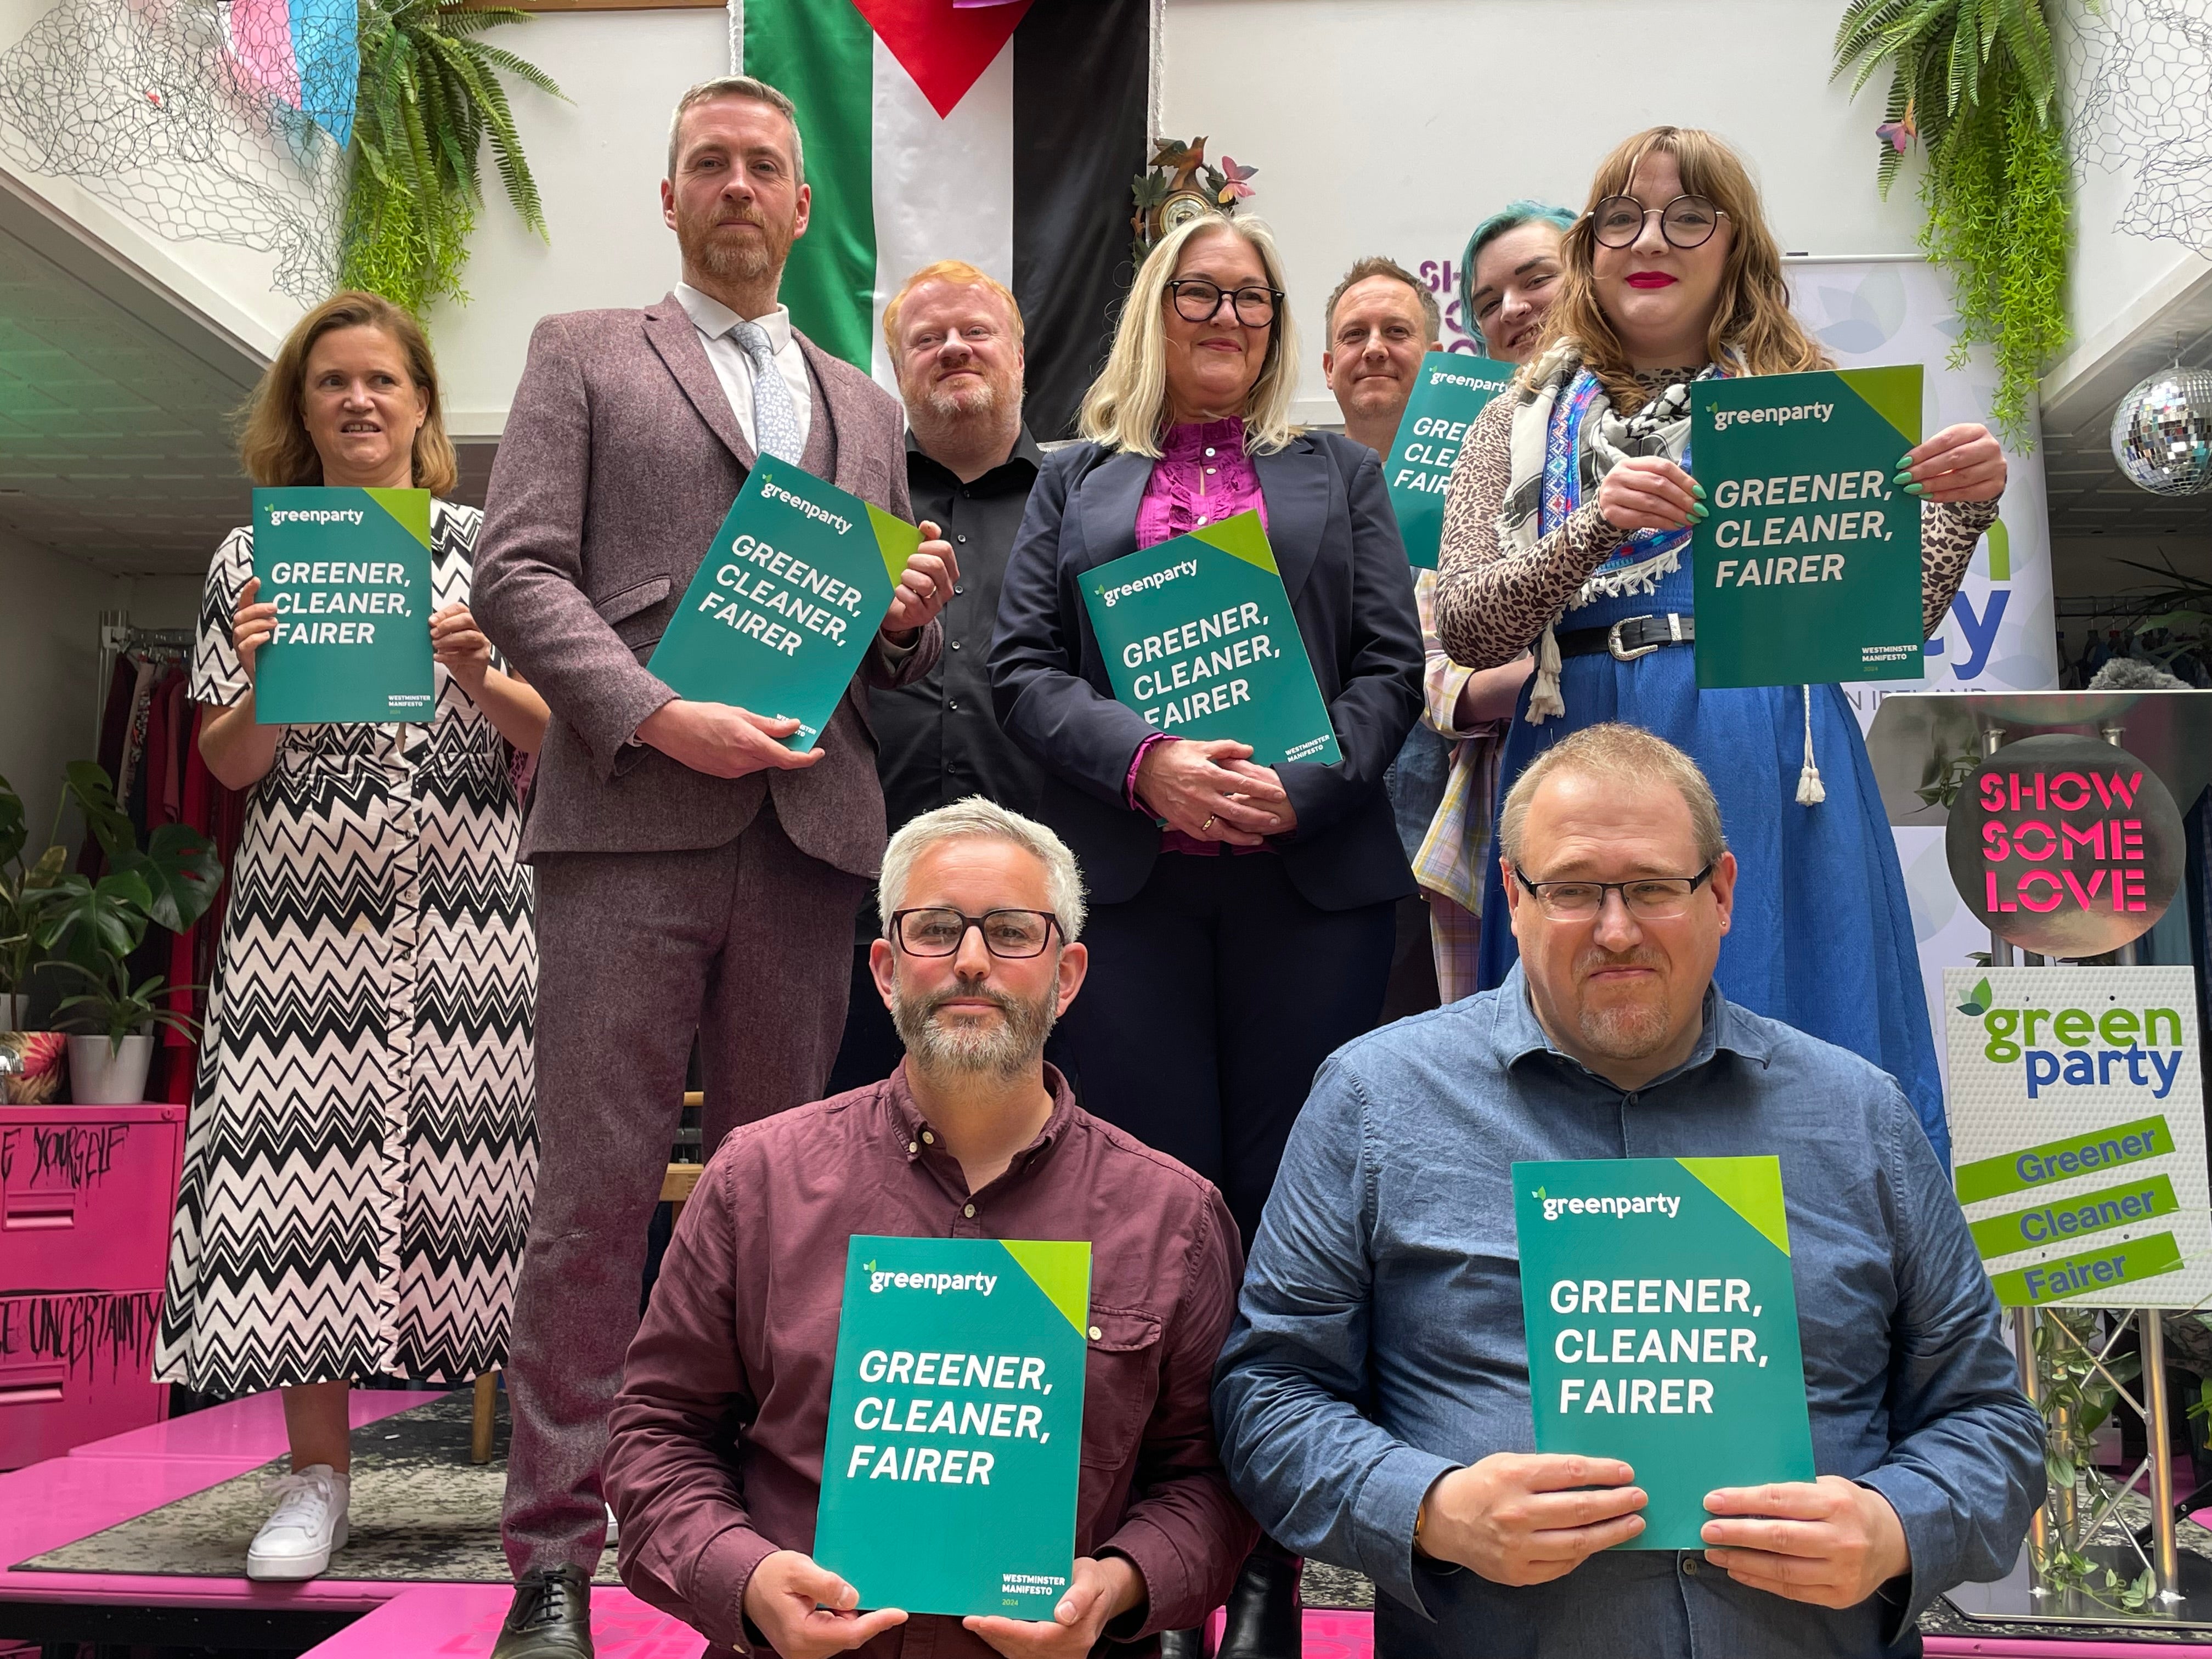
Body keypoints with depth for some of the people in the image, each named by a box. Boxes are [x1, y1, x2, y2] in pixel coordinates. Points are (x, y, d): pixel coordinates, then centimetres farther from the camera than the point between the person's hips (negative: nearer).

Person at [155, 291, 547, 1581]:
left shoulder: (485, 545, 9)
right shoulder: (253, 557, 12)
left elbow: (553, 734, 5)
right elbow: (229, 766, 9)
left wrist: (478, 681, -14)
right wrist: (259, 683, -10)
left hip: (471, 900, -1)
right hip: (305, 905, 1)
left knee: (482, 1155, -2)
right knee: (303, 1164, -2)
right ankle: (317, 1477, 10)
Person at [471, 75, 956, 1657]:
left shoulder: (863, 404, 24)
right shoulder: (584, 351, 13)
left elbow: (894, 651, 24)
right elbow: (520, 571, 0)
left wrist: (914, 615, 0)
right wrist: (661, 717, -14)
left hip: (807, 828, 4)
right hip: (631, 817, -3)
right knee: (597, 1190, -4)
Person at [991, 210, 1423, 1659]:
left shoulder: (1338, 471, 18)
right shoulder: (1077, 481, 18)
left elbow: (1392, 665, 7)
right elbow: (1026, 667, 6)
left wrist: (1304, 783, -11)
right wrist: (1147, 764, -12)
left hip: (1312, 876, 0)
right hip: (1129, 880, 0)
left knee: (1291, 1206, 1)